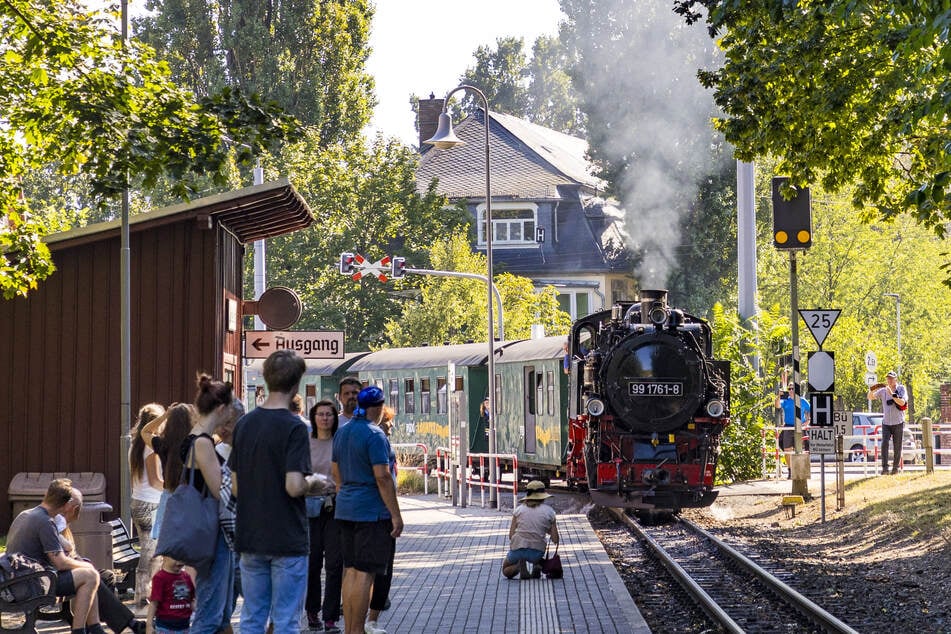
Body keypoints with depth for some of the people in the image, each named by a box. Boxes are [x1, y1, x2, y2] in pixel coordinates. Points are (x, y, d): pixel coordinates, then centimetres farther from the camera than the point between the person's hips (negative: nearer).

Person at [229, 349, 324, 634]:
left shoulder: (244, 424, 6)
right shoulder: (294, 428, -14)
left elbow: (235, 486, 10)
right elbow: (294, 486, -21)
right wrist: (313, 482, -1)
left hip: (249, 538, 6)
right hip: (287, 541, -6)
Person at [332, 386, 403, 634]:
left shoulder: (341, 432, 11)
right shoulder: (374, 435, -14)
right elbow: (382, 477, -18)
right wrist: (396, 515, -15)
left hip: (346, 509, 8)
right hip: (372, 511, -8)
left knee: (350, 570, 11)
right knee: (365, 573, -5)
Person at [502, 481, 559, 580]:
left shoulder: (519, 509, 4)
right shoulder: (549, 511, 1)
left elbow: (511, 535, 2)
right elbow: (555, 540, 0)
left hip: (517, 549, -1)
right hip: (537, 552, 1)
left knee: (505, 570, 30)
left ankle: (520, 566, -5)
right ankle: (536, 566, 5)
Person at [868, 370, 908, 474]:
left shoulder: (901, 389, -4)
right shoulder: (883, 391, 5)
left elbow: (902, 402, -19)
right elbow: (870, 397, 4)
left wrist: (892, 394, -30)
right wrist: (872, 390, -17)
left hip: (898, 423, -2)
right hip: (886, 423, 2)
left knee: (897, 447, 4)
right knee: (884, 444, -15)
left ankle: (895, 467, 18)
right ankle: (885, 468, -18)